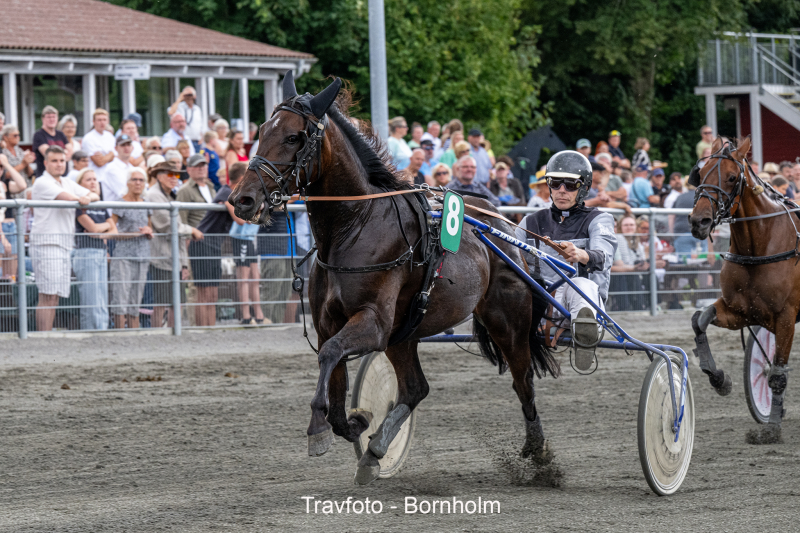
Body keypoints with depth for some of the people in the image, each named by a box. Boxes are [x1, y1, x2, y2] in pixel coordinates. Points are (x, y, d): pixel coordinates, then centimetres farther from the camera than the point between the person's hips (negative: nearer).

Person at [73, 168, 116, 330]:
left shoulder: (102, 206, 17)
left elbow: (114, 230, 13)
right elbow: (92, 227, -13)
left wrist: (102, 235, -7)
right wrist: (106, 225, 7)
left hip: (101, 254, 8)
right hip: (85, 254, -8)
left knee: (103, 304, 5)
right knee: (91, 304, -10)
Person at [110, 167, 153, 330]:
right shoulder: (120, 204, -4)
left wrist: (149, 232, 0)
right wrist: (135, 233, -14)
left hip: (142, 258, 6)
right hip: (123, 255, -6)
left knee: (135, 304, 6)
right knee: (121, 301, -10)